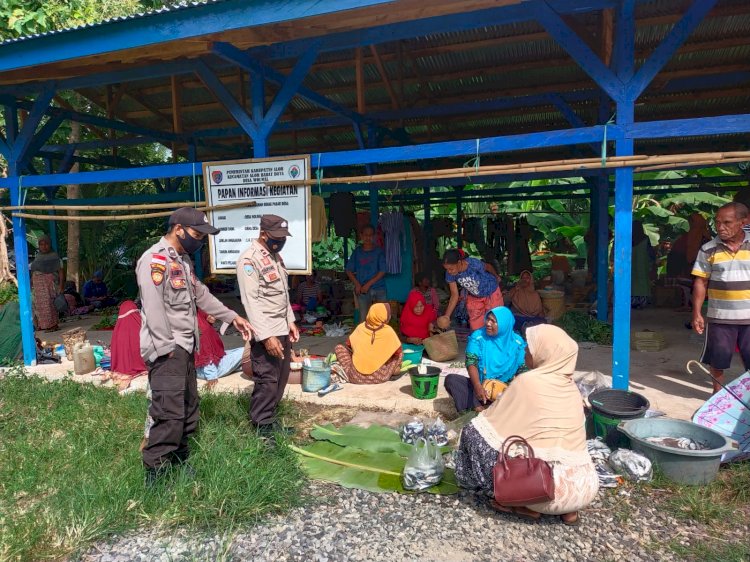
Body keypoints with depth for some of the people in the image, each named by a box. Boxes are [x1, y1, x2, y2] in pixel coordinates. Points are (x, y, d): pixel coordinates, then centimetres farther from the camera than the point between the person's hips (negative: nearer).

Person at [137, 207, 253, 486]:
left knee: (188, 410, 14)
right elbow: (154, 308, -21)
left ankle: (180, 461, 26)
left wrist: (232, 317, 22)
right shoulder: (155, 259, -15)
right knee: (170, 414, -10)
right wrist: (167, 349, -22)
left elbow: (201, 295, 24)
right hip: (167, 351, -10)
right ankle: (154, 472, 2)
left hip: (185, 347, 10)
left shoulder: (183, 260, 16)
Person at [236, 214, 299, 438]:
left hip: (282, 329, 9)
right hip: (266, 332, -9)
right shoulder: (249, 259, -15)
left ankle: (269, 419, 27)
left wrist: (290, 321, 15)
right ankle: (261, 427, 11)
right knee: (267, 381, -3)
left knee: (280, 379, 14)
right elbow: (251, 301, -21)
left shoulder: (276, 256, 13)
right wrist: (266, 336, -24)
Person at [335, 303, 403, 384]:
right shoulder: (388, 331, -5)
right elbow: (398, 352, 1)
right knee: (400, 353, 17)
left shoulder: (360, 327, 2)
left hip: (355, 377, 1)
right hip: (378, 377, -1)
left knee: (339, 347, 20)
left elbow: (348, 344, 14)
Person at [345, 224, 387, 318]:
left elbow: (382, 271, -4)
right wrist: (357, 284, -5)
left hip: (379, 290, -1)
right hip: (362, 290, 1)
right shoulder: (357, 251, 8)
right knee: (363, 317, -1)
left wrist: (368, 284, -11)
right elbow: (349, 270, 8)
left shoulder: (379, 252, 1)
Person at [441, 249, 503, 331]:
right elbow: (454, 295, -14)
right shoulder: (450, 274, -25)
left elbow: (488, 267, -15)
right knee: (475, 328, 8)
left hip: (491, 293, -3)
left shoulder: (474, 264, -38)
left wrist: (496, 277, 6)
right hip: (473, 297, 3)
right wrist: (446, 317, -22)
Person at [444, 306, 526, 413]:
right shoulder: (478, 337, -6)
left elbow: (522, 369, -1)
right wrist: (477, 386, -33)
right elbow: (471, 362, -15)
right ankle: (478, 408, -33)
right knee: (451, 379, -22)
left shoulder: (517, 342, -3)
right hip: (480, 386, 0)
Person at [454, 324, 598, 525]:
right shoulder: (570, 386, 9)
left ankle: (527, 505, 7)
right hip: (586, 485, 7)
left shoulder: (528, 381, -9)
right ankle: (568, 508, 15)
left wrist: (483, 417, 20)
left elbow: (495, 422, -1)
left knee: (476, 433, 6)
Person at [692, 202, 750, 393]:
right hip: (720, 316, 0)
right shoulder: (708, 249, -3)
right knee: (718, 359, 11)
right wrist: (696, 313, -4)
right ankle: (718, 392, 30)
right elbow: (700, 283, 0)